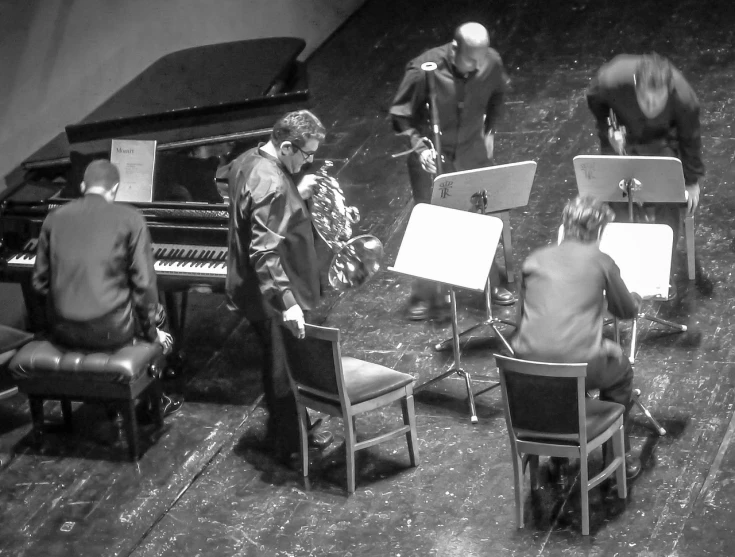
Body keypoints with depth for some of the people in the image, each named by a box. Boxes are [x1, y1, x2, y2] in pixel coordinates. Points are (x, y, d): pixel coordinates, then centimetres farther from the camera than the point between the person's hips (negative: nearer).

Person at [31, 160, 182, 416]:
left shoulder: (55, 218, 6)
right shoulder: (130, 219, -6)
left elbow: (40, 281, 9)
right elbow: (144, 283, -7)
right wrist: (153, 331, 6)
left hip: (62, 332, 5)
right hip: (110, 332, -4)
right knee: (155, 313, 28)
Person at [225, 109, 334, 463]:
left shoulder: (249, 161, 2)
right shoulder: (271, 184, -28)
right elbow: (265, 253, -33)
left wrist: (297, 195, 5)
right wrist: (288, 302, -37)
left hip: (251, 286, 10)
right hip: (270, 295, -10)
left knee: (280, 364, 24)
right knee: (286, 366, 6)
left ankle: (288, 424, 41)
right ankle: (288, 444, 20)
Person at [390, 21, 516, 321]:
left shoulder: (492, 63, -15)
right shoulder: (424, 70, -26)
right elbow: (401, 114, -13)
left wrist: (488, 130, 9)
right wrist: (419, 146, -25)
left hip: (472, 152, 3)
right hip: (432, 157, -3)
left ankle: (490, 283, 28)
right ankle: (426, 295, 16)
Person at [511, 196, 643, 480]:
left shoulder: (534, 259, 13)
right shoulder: (600, 261, 4)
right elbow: (627, 311, 18)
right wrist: (635, 297, 44)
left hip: (529, 370, 4)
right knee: (621, 368, 30)